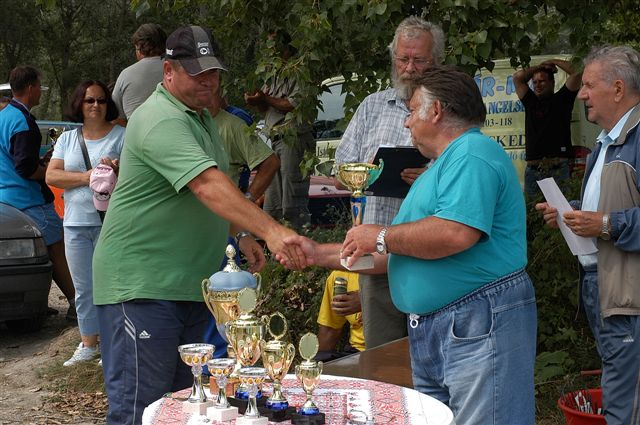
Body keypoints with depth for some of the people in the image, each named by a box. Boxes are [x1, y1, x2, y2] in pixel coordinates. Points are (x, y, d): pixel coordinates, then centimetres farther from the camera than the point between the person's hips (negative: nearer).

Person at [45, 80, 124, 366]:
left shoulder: (121, 135, 2)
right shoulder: (67, 139, 13)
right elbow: (52, 176, 1)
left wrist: (116, 169, -25)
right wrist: (86, 177, -12)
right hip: (76, 224, 4)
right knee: (83, 289, 10)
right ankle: (88, 344, 20)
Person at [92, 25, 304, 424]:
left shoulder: (202, 116, 13)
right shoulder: (161, 121, -20)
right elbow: (209, 186, -34)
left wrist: (241, 235, 12)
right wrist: (272, 231, -43)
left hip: (191, 285, 10)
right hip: (142, 285, -10)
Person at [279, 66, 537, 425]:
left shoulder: (473, 154, -10)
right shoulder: (440, 167, 25)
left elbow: (456, 234, -26)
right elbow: (401, 254, 28)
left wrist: (381, 237, -11)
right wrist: (320, 254, 25)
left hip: (479, 327, -11)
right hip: (428, 332, 11)